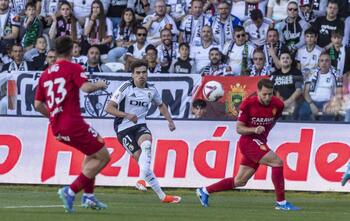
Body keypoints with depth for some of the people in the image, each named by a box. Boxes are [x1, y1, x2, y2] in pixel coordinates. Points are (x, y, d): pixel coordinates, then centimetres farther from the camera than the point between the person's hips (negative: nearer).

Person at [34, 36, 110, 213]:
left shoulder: (45, 74, 15)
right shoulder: (73, 68, -4)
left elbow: (38, 105, 14)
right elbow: (86, 87, -21)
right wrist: (99, 85, -1)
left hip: (56, 128, 8)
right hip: (73, 124, -8)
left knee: (92, 153, 27)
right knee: (103, 156, 1)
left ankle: (88, 196, 21)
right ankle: (71, 191, -10)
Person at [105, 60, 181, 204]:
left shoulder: (151, 90, 8)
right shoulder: (126, 87, -7)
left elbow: (161, 105, 29)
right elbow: (109, 108, -10)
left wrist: (170, 121, 15)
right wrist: (126, 115, -25)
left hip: (140, 125, 3)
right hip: (123, 128, -3)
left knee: (147, 144, -32)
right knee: (141, 158, -14)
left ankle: (142, 179, -38)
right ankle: (162, 195, -16)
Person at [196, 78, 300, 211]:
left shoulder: (277, 105, -4)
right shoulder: (248, 104, -16)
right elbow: (239, 128, -11)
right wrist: (254, 130, -26)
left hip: (260, 143, 6)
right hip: (248, 141, -6)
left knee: (240, 181, 11)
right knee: (277, 162, -21)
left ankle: (205, 191, 25)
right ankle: (281, 202, -15)